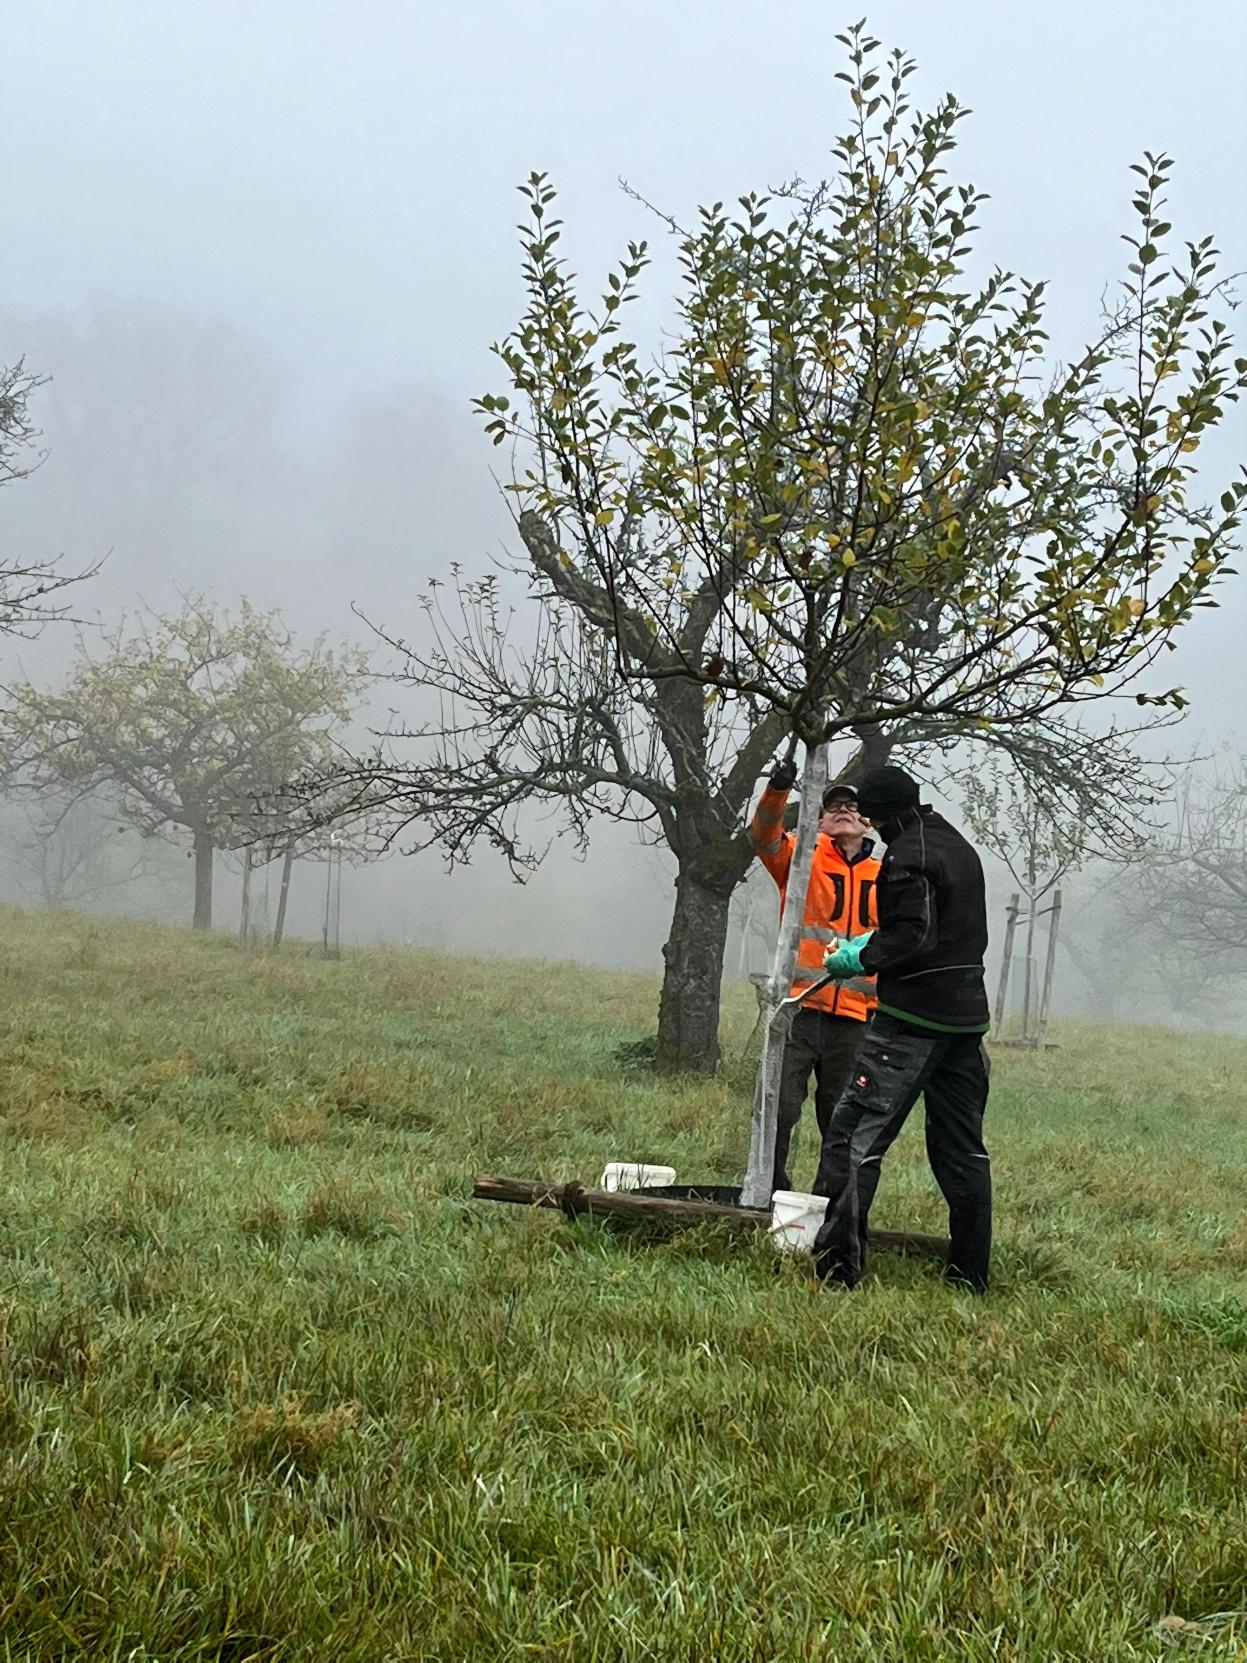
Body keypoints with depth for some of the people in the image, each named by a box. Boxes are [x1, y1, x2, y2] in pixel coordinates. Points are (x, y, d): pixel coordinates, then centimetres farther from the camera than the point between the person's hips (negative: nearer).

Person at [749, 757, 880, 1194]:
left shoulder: (883, 878, 13)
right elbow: (763, 835, -15)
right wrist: (778, 790, -33)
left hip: (854, 1016, 3)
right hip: (800, 1007, -3)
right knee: (781, 1106, -9)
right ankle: (770, 1192, 4)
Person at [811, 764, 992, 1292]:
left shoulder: (908, 855, -11)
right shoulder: (961, 848, 19)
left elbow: (912, 937, -20)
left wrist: (860, 959, -7)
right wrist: (871, 943, 20)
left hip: (914, 1018, -9)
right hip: (967, 1015, 9)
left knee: (855, 1134, -7)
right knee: (962, 1146, 13)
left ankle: (837, 1263, -13)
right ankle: (970, 1272, 15)